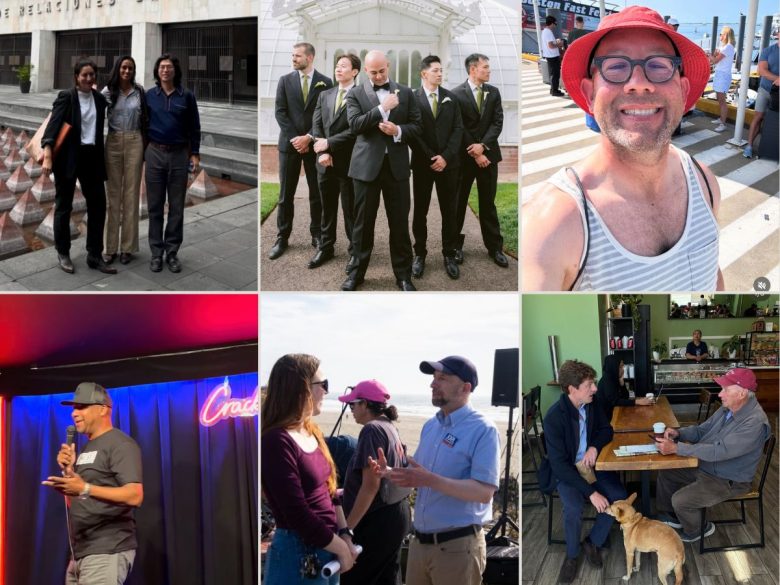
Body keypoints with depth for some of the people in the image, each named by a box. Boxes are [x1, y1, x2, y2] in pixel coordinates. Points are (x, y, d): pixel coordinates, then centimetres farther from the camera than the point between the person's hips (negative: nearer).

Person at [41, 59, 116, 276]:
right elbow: (53, 124, -16)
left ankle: (94, 255, 10)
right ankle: (63, 253, 18)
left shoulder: (100, 99, 8)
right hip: (68, 157, -4)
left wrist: (101, 157, 11)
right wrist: (48, 154, -27)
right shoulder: (66, 97, -6)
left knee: (98, 204, 2)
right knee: (64, 205, 6)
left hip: (92, 157, 5)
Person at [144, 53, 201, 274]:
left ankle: (172, 252, 11)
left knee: (176, 207, 3)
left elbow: (194, 128, 4)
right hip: (155, 153, 1)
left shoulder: (187, 96, 1)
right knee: (155, 206, 3)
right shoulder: (149, 95, 3)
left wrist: (195, 154, -2)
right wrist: (141, 153, 5)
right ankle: (156, 253, 10)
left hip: (179, 154, 0)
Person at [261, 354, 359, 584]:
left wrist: (345, 535, 3)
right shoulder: (277, 442, -19)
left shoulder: (312, 432, 8)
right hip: (299, 555, -8)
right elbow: (298, 515, -21)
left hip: (326, 550, 8)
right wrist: (341, 547, -11)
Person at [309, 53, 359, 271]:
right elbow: (316, 126, 7)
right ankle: (325, 248, 26)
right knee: (327, 208, 14)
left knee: (351, 210, 3)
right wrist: (322, 152, -7)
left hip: (349, 162, -5)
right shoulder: (324, 95, 13)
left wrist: (329, 143, -16)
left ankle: (355, 251, 15)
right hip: (326, 162, 6)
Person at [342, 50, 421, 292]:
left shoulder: (405, 92, 8)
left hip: (397, 164, 1)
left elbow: (416, 125, 7)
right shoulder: (355, 94, 2)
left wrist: (398, 131, -13)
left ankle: (403, 274, 14)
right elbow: (355, 124, -12)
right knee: (363, 222, 6)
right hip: (367, 165, -1)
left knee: (399, 222, 4)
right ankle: (357, 271, 19)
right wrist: (382, 108, -20)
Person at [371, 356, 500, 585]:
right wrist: (389, 472, -3)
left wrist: (430, 480, -29)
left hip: (457, 545, -7)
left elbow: (484, 492, -22)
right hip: (419, 541, 7)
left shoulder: (482, 430, -13)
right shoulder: (430, 426, 11)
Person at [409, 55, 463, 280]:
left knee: (449, 211, 4)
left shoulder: (451, 98, 7)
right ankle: (419, 254, 14)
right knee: (420, 211, 4)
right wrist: (429, 158, -11)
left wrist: (446, 156, -10)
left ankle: (449, 255, 12)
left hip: (448, 163, 2)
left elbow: (458, 129, 2)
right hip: (423, 163, -2)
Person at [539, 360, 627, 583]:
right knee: (574, 508, -30)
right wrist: (591, 492, -31)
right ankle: (572, 555, -1)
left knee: (619, 496, -18)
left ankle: (593, 542, 5)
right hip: (565, 470, -5)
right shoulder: (554, 417, -26)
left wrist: (594, 447, -16)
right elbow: (559, 464, -27)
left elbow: (606, 430, 8)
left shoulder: (590, 404, -7)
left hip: (591, 464, 5)